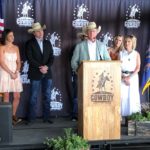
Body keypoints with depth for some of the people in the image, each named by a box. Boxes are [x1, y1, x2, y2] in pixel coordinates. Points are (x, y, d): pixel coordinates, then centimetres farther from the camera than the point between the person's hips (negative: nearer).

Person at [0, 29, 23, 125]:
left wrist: (16, 72, -8)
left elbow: (18, 62, 9)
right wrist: (11, 73, -14)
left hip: (15, 74, 5)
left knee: (17, 96, 3)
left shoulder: (16, 48, 11)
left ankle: (13, 115, 19)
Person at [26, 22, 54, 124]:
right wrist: (40, 67, -15)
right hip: (35, 74, -4)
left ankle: (46, 117, 12)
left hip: (47, 73, 4)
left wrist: (46, 67, -10)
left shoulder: (48, 43, 14)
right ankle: (31, 118, 7)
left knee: (47, 96, 5)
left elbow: (51, 57, 7)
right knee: (34, 97, 0)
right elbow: (30, 58, -9)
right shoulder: (30, 43, 1)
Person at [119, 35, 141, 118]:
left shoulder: (136, 54, 5)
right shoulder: (121, 53, 6)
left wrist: (130, 77, -13)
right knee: (122, 95, -6)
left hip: (133, 77, 0)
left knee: (132, 96, -3)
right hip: (122, 77, 0)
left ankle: (133, 115, 6)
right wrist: (124, 78, -11)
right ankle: (122, 114, 0)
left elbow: (138, 68, 0)